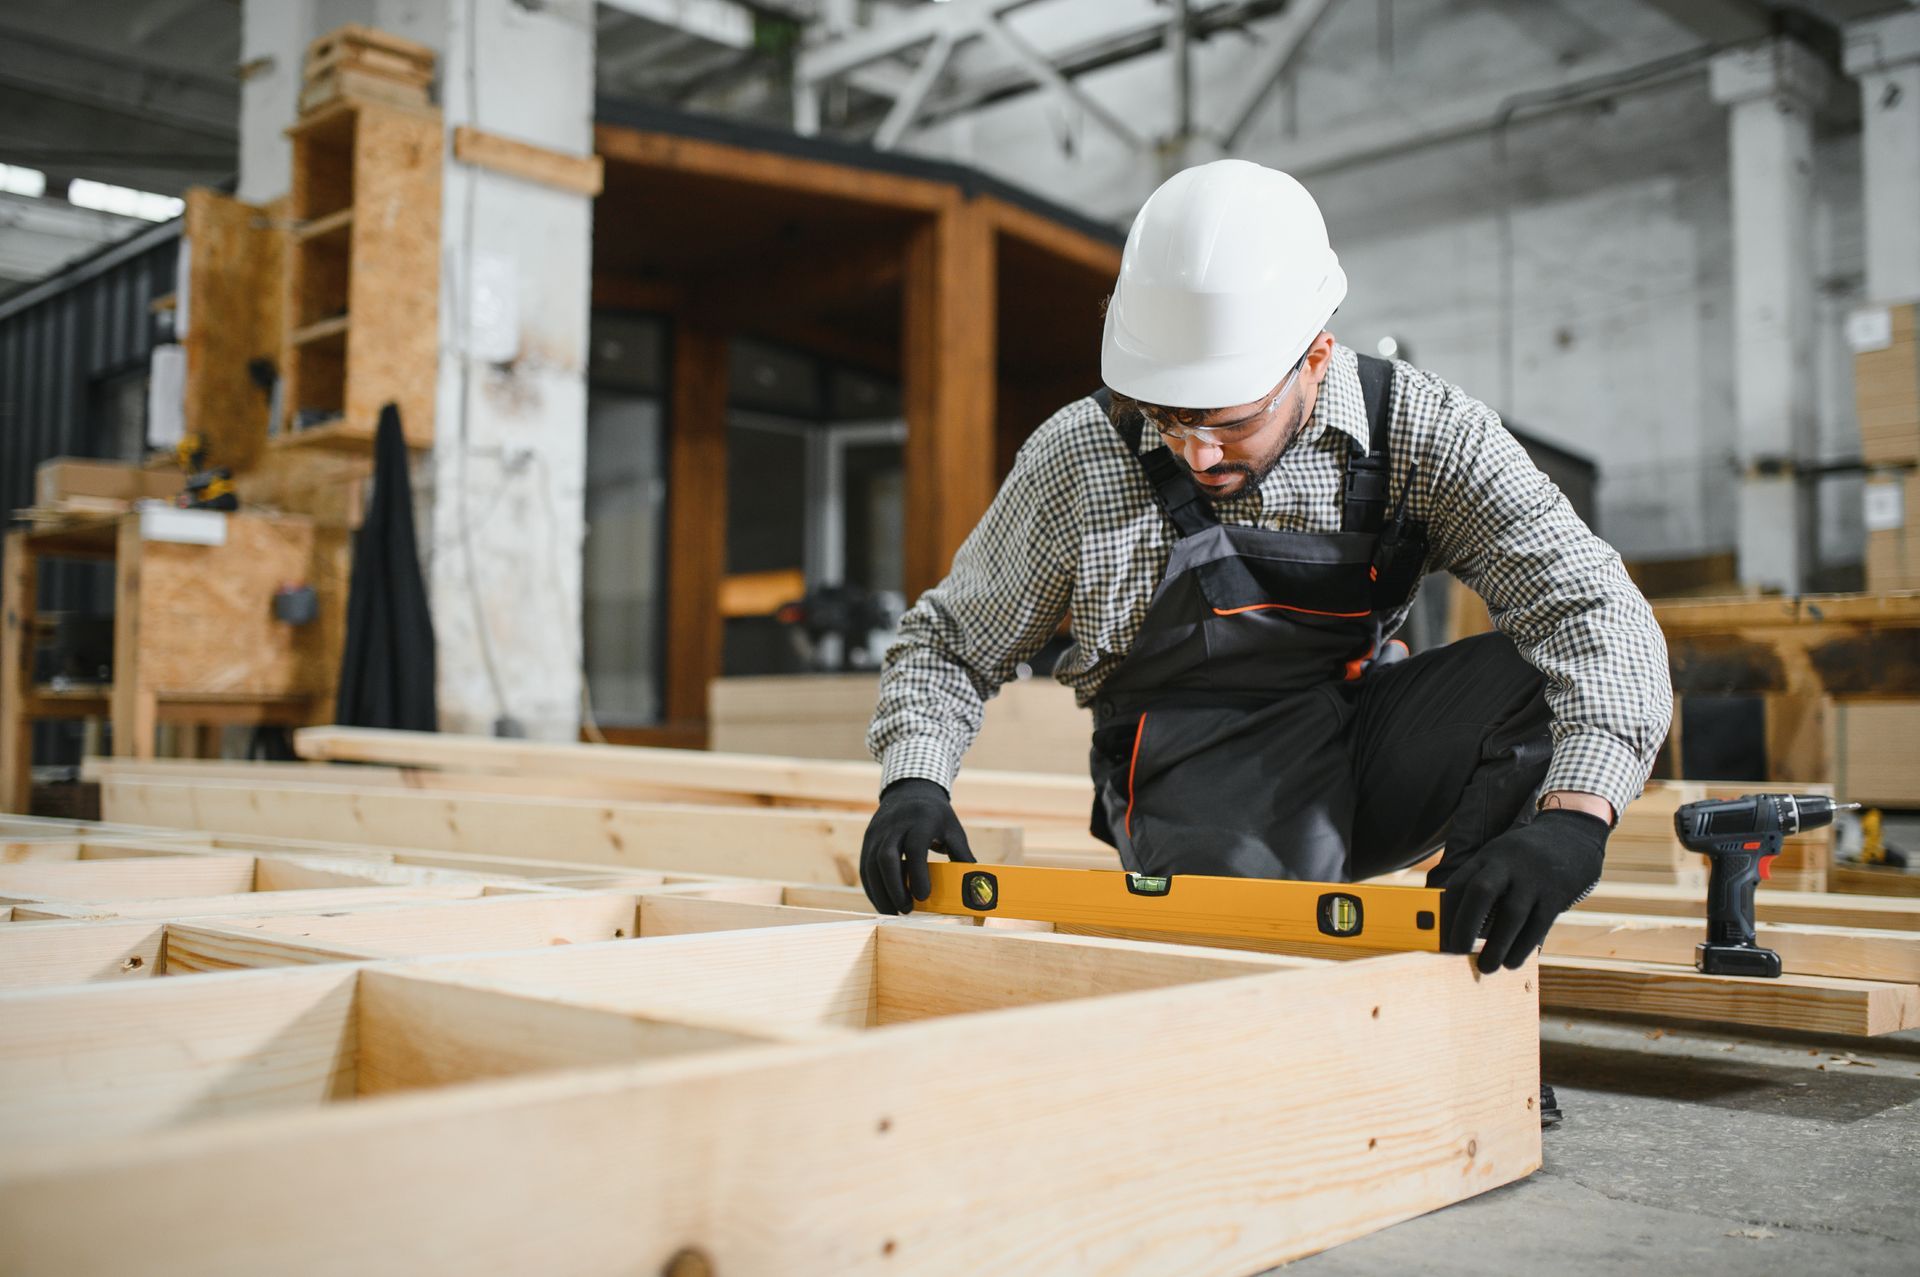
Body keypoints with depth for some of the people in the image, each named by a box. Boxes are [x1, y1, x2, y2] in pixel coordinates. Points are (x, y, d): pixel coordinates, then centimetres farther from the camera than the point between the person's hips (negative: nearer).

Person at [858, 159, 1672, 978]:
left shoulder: (1421, 431, -11)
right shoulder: (1077, 458, -10)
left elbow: (1594, 608, -21)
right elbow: (951, 640, 3)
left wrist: (1570, 819, -39)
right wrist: (913, 782, -17)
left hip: (1370, 759, 2)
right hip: (1203, 795, -2)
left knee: (1562, 671, -21)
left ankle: (1451, 914, -7)